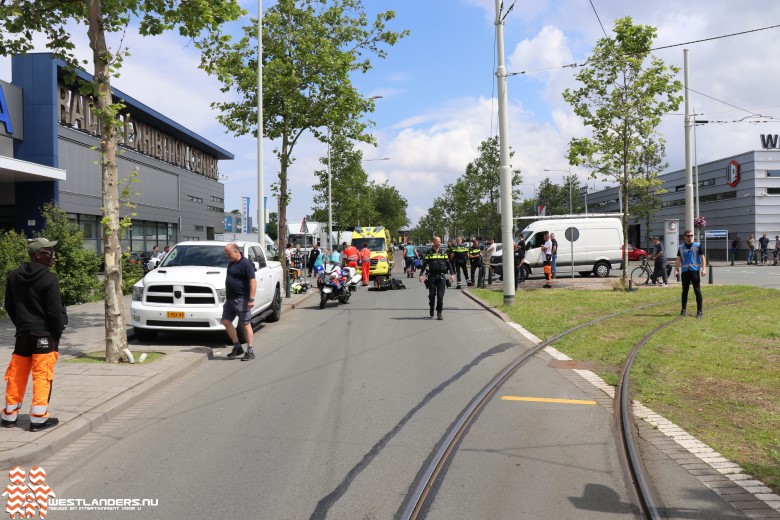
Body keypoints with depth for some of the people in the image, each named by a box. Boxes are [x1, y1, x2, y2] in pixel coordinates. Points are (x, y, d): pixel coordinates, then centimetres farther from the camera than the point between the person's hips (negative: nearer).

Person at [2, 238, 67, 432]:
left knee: (17, 376, 13)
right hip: (44, 334, -6)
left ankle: (10, 416, 21)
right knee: (42, 376, -1)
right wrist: (58, 332, -2)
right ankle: (38, 419, 1)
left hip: (22, 334, 6)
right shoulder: (50, 279, -15)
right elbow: (54, 311, -15)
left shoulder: (13, 276, 5)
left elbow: (9, 306, 11)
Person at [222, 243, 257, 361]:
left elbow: (253, 281, -19)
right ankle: (237, 347, 16)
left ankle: (250, 351, 4)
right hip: (230, 298, 9)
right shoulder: (231, 263, 13)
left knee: (245, 324, -3)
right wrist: (227, 296, 22)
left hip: (241, 299, -9)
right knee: (226, 321, 7)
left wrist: (251, 299, -24)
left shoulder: (245, 263, -14)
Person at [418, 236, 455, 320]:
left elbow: (448, 263, 12)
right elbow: (424, 264, 2)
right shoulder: (429, 253, 3)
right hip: (431, 276, -1)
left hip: (441, 276, 1)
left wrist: (452, 274, 4)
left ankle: (439, 313, 1)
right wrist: (421, 275, -8)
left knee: (440, 295, -5)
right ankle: (431, 309, 26)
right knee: (432, 295, 4)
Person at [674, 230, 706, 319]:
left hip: (695, 271, -3)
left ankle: (699, 311, -1)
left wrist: (704, 268, -13)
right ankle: (683, 309, 18)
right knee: (685, 291, 8)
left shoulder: (698, 246, 3)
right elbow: (678, 259, 9)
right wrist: (676, 270, -3)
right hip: (685, 271, 3)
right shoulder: (681, 247, 11)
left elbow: (703, 257, -1)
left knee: (697, 291, -4)